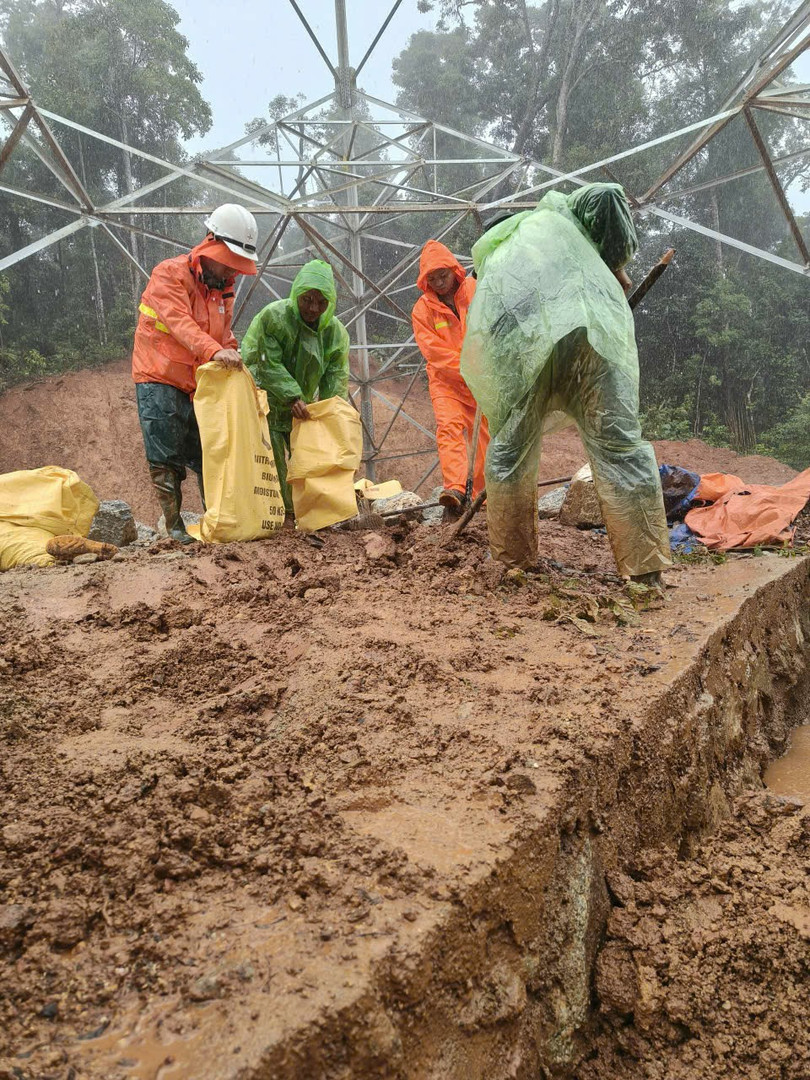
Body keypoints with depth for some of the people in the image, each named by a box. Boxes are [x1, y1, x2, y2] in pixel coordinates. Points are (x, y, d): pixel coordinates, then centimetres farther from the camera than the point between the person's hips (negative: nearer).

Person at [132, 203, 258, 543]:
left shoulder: (223, 288, 14)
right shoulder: (169, 274, -10)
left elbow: (225, 336, 15)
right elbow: (180, 323, -26)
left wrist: (235, 363, -3)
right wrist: (213, 351, -42)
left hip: (199, 386, 6)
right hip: (160, 380, -6)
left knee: (206, 457, 6)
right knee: (167, 461, -6)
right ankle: (174, 525, -2)